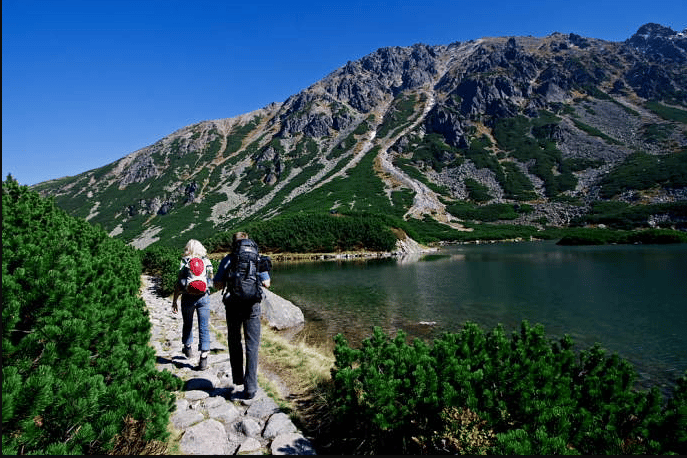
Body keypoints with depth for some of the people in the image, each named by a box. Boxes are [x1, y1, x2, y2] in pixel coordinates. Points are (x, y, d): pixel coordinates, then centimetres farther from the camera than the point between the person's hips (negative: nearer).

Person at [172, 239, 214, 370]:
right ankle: (204, 357, -4)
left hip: (188, 297, 0)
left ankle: (187, 348, 42)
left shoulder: (184, 263, -4)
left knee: (187, 324, 21)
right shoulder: (207, 262, 2)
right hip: (204, 297, 1)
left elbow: (178, 284, -4)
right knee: (204, 327, 2)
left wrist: (174, 301, 2)